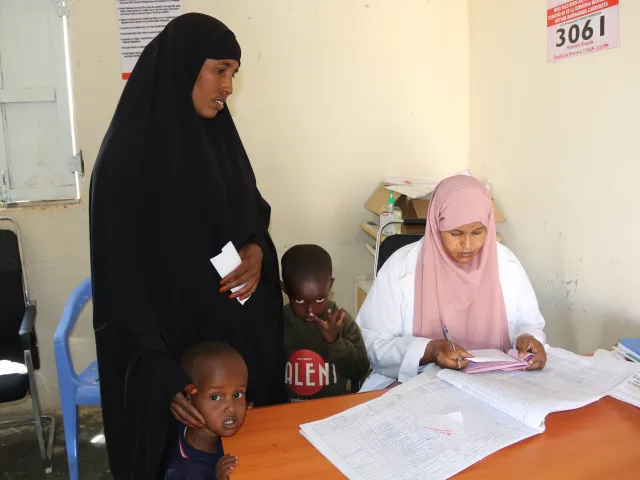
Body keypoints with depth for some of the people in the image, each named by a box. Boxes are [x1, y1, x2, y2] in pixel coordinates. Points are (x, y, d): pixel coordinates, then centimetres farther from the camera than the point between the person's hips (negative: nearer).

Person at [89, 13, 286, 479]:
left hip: (239, 334, 6)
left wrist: (257, 251, -10)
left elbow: (254, 215, 14)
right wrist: (161, 373, -23)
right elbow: (120, 275, -17)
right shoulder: (128, 154, -16)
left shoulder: (218, 136, 4)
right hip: (173, 342, -6)